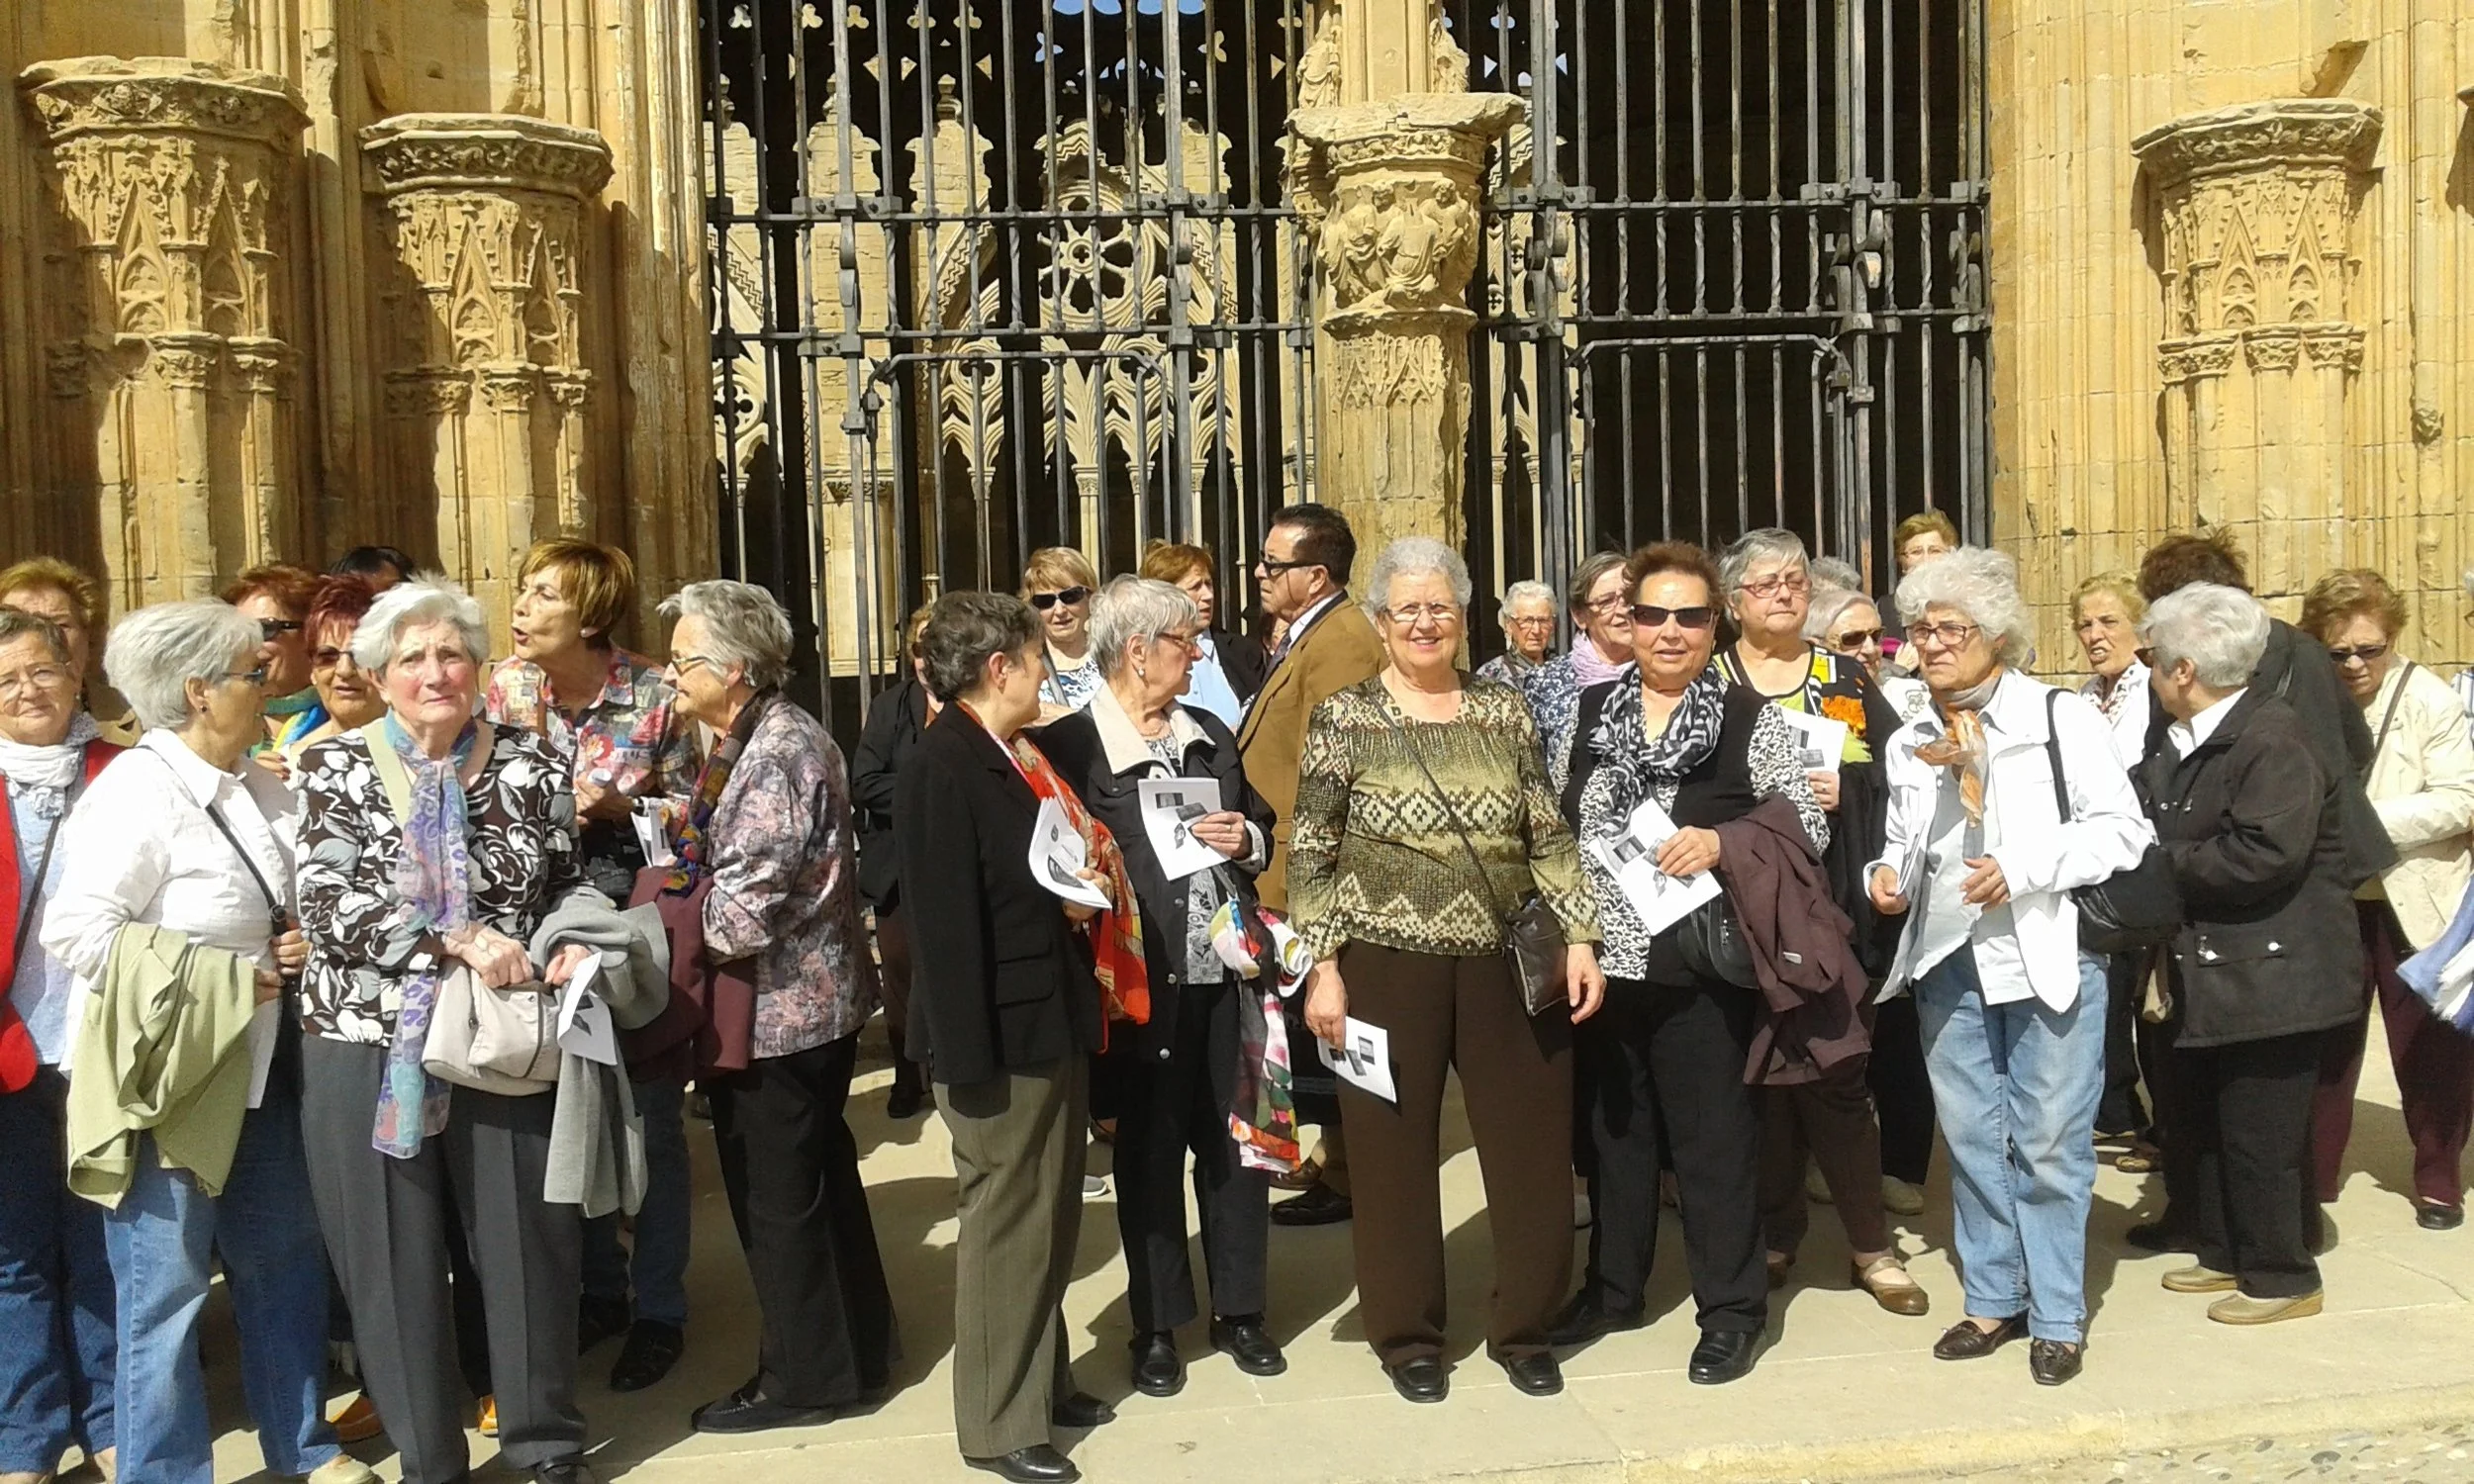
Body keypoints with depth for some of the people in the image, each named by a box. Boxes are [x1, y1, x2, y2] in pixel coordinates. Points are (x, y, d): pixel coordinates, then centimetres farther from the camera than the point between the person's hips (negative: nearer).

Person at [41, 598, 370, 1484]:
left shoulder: (261, 789, 8)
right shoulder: (137, 790, -17)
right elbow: (76, 929, -24)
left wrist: (299, 944, -1)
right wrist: (217, 981, -20)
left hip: (261, 1064, 8)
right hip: (172, 1071, -8)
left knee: (283, 1260, 17)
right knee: (166, 1288, 4)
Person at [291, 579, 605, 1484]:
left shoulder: (533, 764, 3)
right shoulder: (334, 769, -1)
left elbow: (570, 879, 13)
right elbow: (328, 911, -12)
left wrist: (574, 934, -9)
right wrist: (460, 940, -22)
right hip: (370, 1048, -1)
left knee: (532, 1242, 8)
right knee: (394, 1261, 9)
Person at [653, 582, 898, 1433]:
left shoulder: (778, 752, -21)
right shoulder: (750, 740, 11)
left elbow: (744, 903, -25)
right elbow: (718, 855, 17)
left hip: (782, 1006, -10)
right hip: (808, 1001, 10)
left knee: (781, 1200, 3)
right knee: (822, 1181, 19)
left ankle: (803, 1378, 17)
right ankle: (857, 1350, 33)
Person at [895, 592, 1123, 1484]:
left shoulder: (1020, 759, 11)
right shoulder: (942, 768, -17)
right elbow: (944, 921, -22)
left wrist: (1081, 895, 5)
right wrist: (966, 1057, -24)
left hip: (1052, 1025, 9)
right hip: (1001, 1038, -9)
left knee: (1048, 1218, 19)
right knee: (1005, 1228, 2)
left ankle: (1041, 1382, 35)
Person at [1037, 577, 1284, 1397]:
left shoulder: (1212, 736, 10)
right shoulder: (1070, 746, -10)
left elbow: (1262, 830, 19)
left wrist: (1247, 841, -2)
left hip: (1226, 976, 5)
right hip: (1143, 987, -5)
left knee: (1234, 1144, 13)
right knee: (1149, 1153, 10)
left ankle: (1239, 1311, 29)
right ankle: (1157, 1327, 24)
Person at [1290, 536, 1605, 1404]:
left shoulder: (1504, 711, 6)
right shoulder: (1344, 719, -2)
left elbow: (1548, 837, 9)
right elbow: (1310, 858, -2)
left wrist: (1579, 937, 0)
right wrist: (1321, 968, -8)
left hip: (1506, 964, 3)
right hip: (1387, 967, -2)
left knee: (1531, 1145, 8)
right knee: (1394, 1154, 7)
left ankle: (1523, 1328, 27)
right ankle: (1408, 1336, 25)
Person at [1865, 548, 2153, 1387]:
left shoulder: (2061, 718, -4)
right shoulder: (1909, 743, 13)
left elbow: (2123, 829, -9)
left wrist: (2022, 869, -20)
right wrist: (1889, 874, 2)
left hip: (2046, 961, -5)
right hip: (1947, 963, 5)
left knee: (2049, 1144, 1)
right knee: (1971, 1138, 11)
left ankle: (2059, 1318, 14)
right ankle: (1994, 1300, 24)